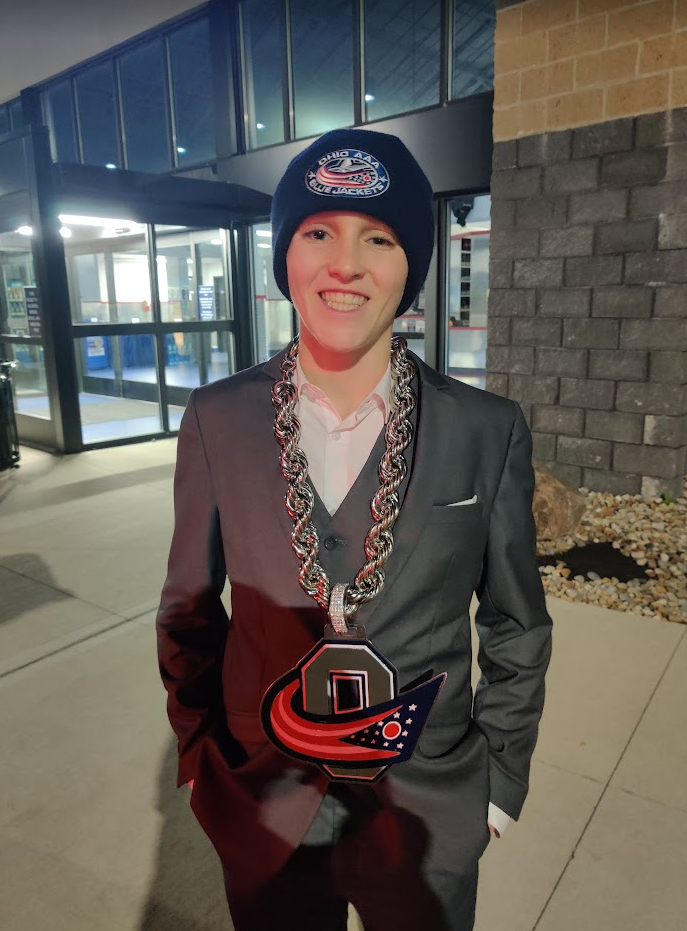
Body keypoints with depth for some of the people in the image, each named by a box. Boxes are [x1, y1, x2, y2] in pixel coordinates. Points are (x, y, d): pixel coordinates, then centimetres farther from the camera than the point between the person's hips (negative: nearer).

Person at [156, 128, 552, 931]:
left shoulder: (489, 432, -14)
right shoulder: (217, 418, -11)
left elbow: (516, 628, -3)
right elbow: (190, 603, 0)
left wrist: (500, 778, 2)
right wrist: (196, 752, 6)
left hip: (429, 815, 0)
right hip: (260, 806, 1)